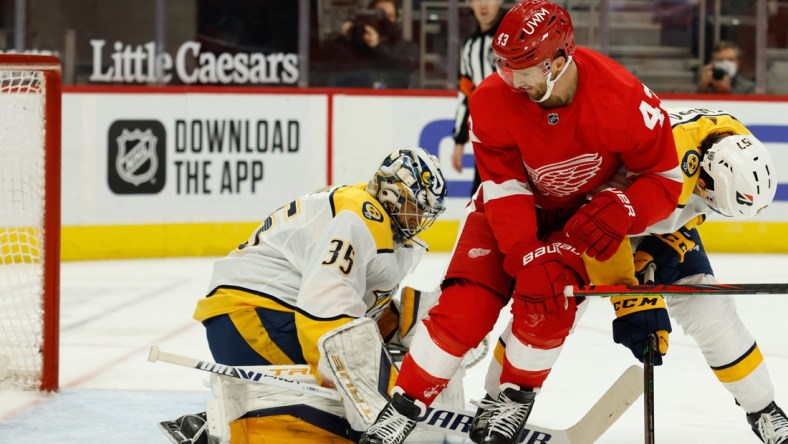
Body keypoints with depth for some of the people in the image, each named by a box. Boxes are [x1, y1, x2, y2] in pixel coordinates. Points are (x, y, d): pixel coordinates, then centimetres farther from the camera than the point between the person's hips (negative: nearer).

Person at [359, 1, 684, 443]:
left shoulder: (623, 98, -32)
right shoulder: (493, 101, -27)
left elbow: (665, 178, -21)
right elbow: (506, 191, -23)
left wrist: (621, 209, -38)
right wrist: (528, 258, -33)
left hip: (581, 213, -1)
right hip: (510, 204, 1)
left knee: (547, 300, -22)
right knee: (465, 306, -14)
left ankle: (516, 395, 4)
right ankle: (405, 406, -3)